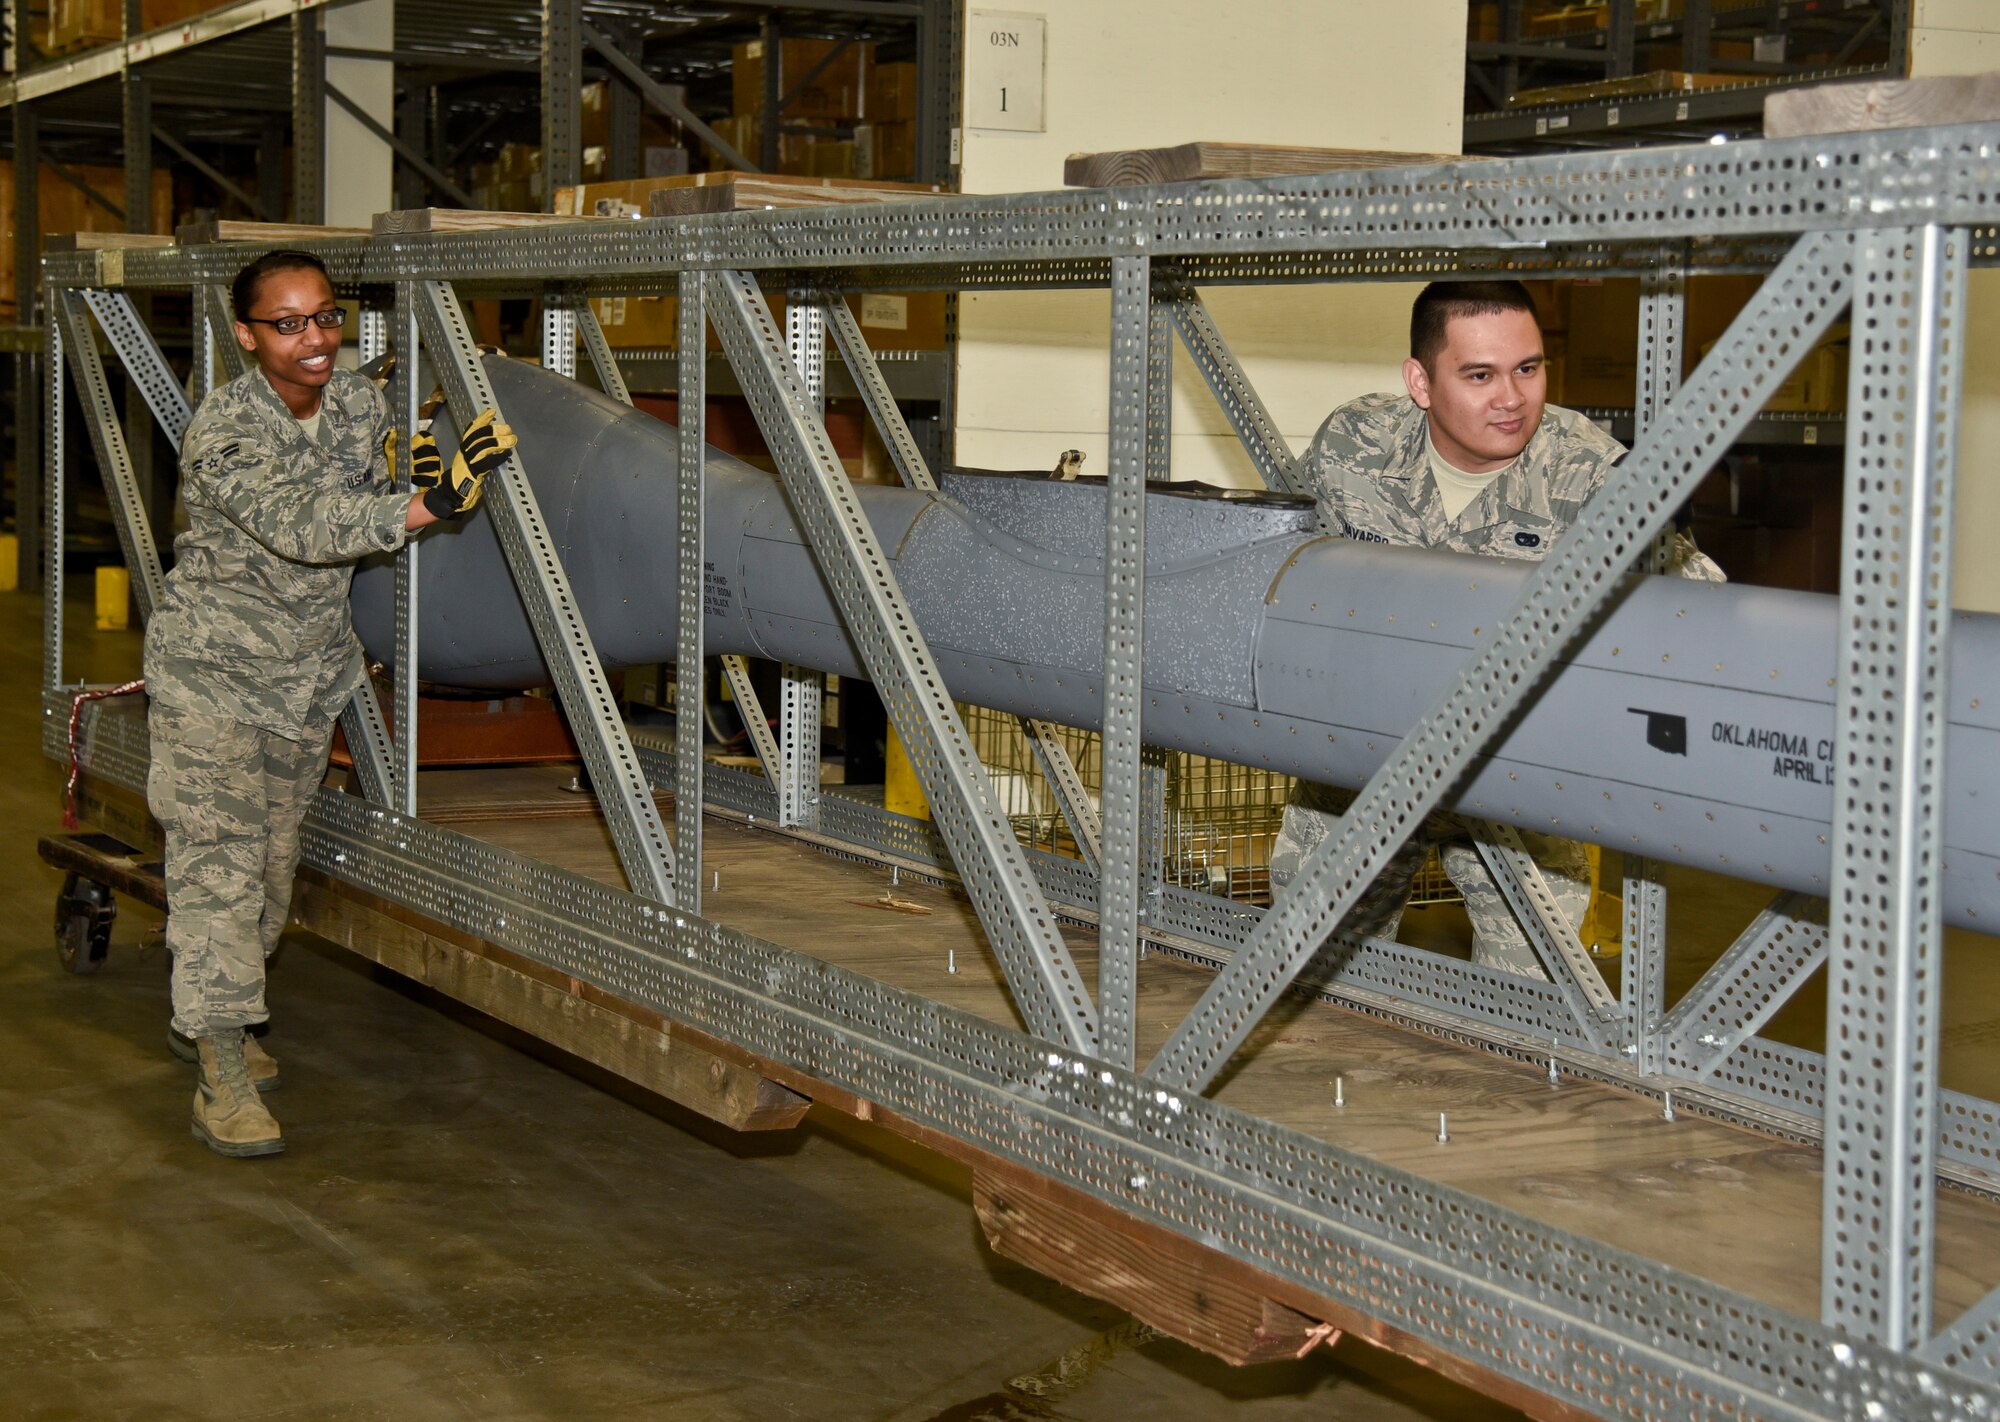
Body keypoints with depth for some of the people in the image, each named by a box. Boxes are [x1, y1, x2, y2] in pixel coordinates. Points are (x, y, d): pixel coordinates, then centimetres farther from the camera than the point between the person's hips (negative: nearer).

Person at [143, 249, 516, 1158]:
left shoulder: (360, 406, -1)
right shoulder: (225, 432, -21)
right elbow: (302, 527, -35)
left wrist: (418, 474, -8)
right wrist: (432, 504, -44)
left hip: (308, 673, 7)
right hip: (213, 673, -6)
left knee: (274, 861, 14)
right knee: (219, 862, -10)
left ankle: (201, 1018, 36)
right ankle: (222, 1081, -8)